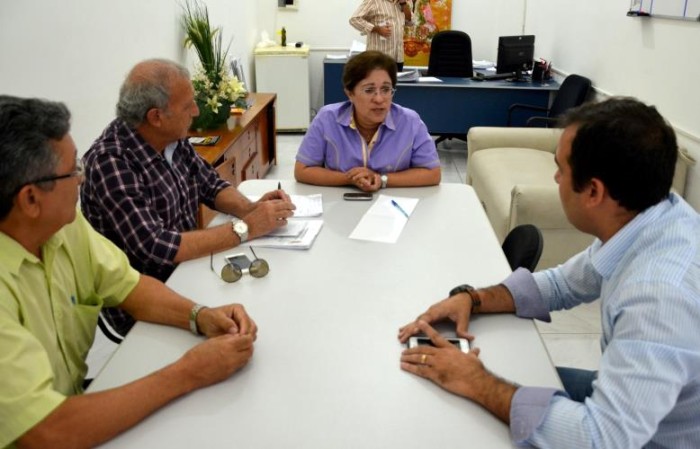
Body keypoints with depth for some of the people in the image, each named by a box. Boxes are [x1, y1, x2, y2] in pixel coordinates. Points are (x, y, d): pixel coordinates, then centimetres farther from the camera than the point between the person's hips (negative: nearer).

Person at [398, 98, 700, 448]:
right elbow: (563, 284, 4)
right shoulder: (645, 216, -11)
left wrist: (475, 383, -27)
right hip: (633, 393, 6)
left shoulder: (664, 290, -37)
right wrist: (471, 298, -10)